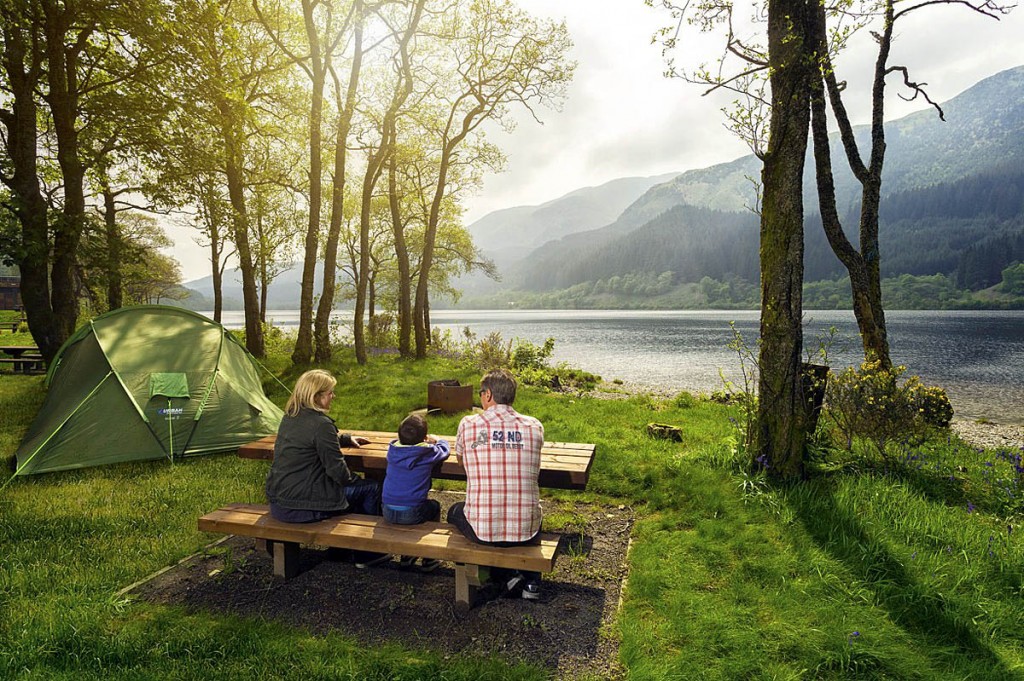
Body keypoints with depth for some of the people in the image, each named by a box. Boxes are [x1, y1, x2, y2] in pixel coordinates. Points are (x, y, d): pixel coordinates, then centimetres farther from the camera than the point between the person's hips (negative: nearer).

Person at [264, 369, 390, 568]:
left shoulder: (289, 417, 8)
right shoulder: (320, 423, -20)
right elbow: (337, 471, -16)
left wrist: (347, 439, 26)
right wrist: (356, 480, 3)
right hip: (301, 507, -9)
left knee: (350, 486, 26)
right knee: (372, 488, 3)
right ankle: (367, 554, 16)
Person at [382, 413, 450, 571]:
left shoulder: (393, 449, 2)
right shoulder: (428, 452, -10)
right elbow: (444, 450, 10)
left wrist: (426, 443, 32)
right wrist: (437, 441, 32)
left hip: (388, 512, 5)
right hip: (411, 514, -4)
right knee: (435, 506, 26)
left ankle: (407, 555, 41)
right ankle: (429, 559, 33)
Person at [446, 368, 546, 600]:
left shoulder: (468, 424, -6)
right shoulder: (534, 426, -2)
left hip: (481, 531, -2)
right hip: (525, 532, 2)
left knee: (455, 511, 33)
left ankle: (505, 573, 20)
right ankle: (531, 581, 26)